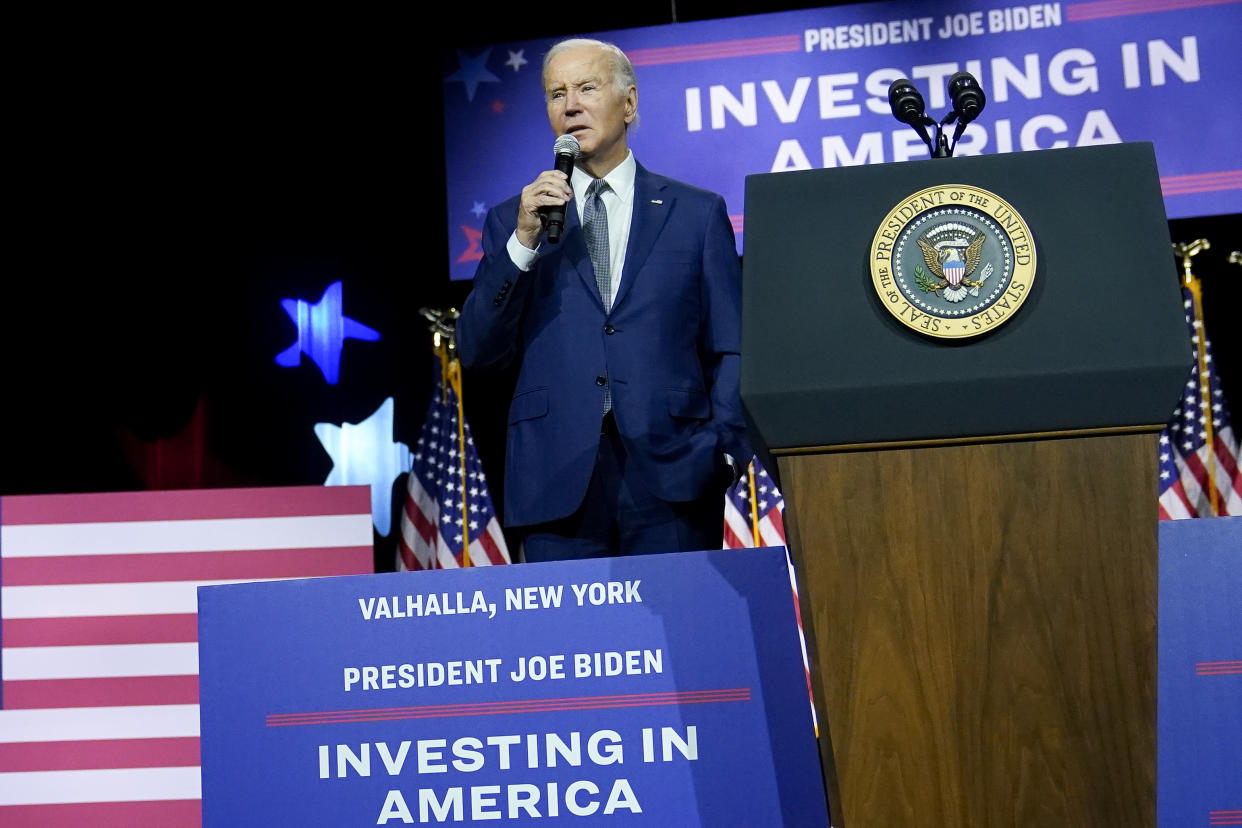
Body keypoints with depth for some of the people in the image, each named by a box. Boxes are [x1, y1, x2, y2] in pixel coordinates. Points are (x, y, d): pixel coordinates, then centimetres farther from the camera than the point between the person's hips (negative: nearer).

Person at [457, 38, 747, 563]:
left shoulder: (698, 213, 11)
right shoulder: (513, 221, 14)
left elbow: (730, 350, 9)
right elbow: (476, 352, 4)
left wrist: (726, 450, -5)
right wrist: (523, 241, -6)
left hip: (674, 481, 0)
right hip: (557, 484, 1)